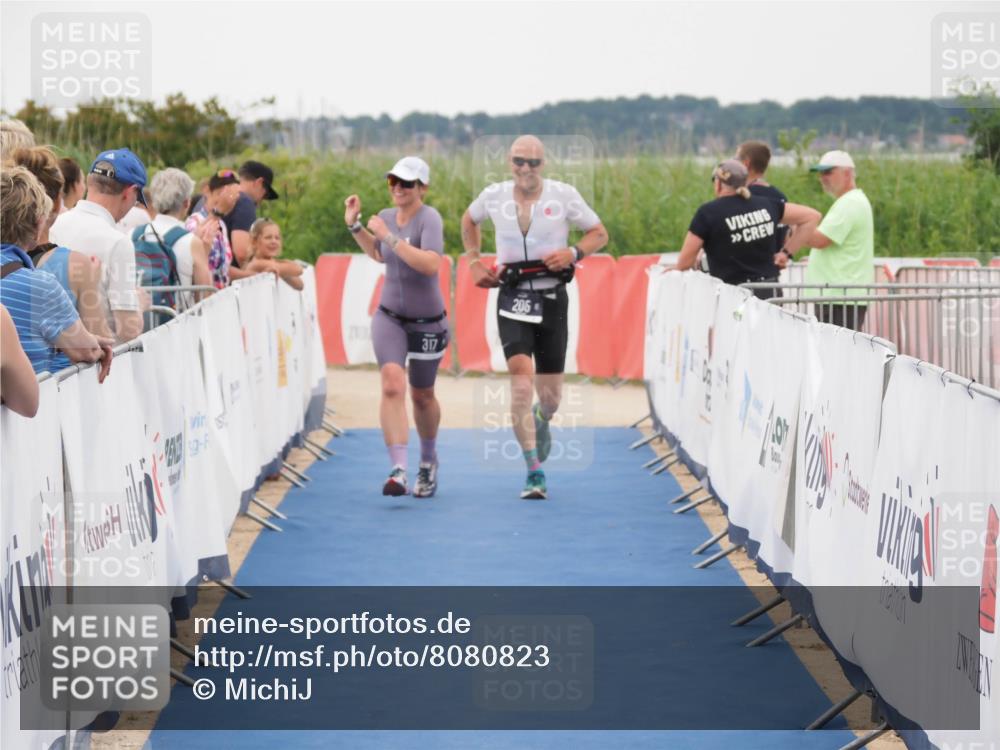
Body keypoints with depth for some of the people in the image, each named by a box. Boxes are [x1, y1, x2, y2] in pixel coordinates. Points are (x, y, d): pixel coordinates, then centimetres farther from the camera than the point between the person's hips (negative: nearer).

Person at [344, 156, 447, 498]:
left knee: (422, 396, 12)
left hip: (427, 322, -3)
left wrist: (390, 237, -32)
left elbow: (430, 264, -33)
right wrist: (355, 225, 12)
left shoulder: (429, 218, -17)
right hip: (389, 317, 4)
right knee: (392, 385, -19)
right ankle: (398, 469, -27)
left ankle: (428, 460, 40)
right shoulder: (387, 216, 2)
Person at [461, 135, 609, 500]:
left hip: (552, 298, 0)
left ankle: (542, 422, 46)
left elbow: (599, 233, 5)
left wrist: (573, 254, -13)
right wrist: (474, 262, 13)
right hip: (512, 300, 0)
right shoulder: (493, 196, 1)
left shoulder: (563, 195, -4)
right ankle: (534, 473, -12)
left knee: (550, 396, 7)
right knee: (521, 382, -18)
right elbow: (469, 221, 24)